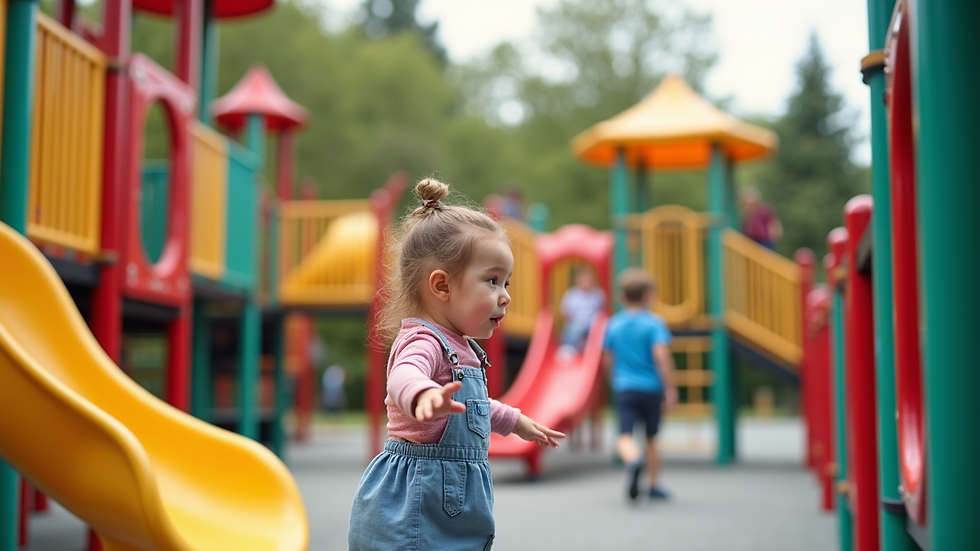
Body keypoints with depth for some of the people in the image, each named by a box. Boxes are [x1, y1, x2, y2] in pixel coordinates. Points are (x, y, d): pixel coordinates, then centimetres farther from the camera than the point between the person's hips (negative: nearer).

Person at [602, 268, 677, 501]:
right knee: (651, 438, 15)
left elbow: (607, 362, 13)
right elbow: (662, 355, -18)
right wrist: (670, 388, -14)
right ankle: (654, 486, 24)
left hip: (623, 388, 1)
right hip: (651, 387, -1)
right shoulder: (654, 323, -5)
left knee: (625, 436, -10)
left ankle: (633, 461, -43)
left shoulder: (613, 323, 7)